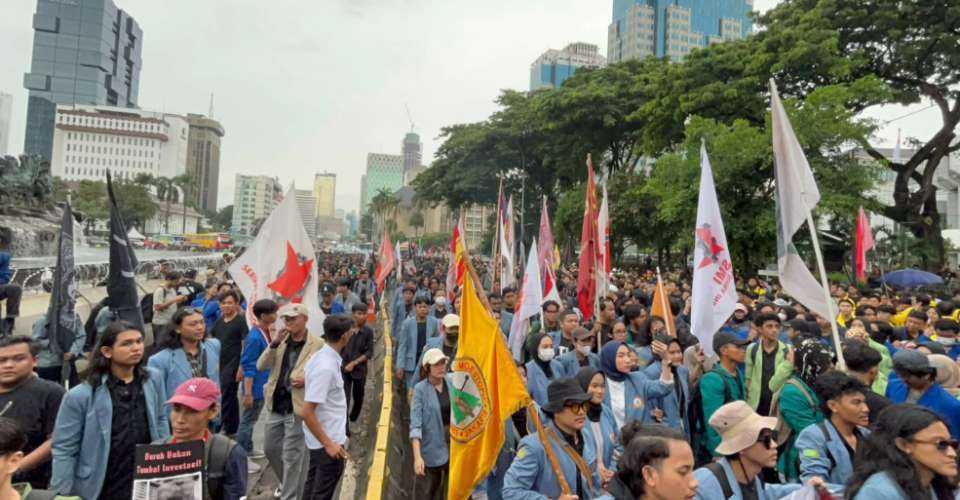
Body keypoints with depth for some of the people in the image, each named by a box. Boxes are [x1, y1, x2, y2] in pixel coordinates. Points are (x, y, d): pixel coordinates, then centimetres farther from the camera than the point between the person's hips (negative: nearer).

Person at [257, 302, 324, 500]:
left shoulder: (317, 344, -11)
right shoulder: (281, 341, 5)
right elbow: (260, 366, -1)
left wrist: (307, 379, -23)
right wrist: (274, 344, -15)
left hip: (298, 408, -6)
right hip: (276, 406, 6)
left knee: (292, 457, 2)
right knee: (270, 449, 20)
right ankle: (287, 483, 45)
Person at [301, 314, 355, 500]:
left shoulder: (322, 356, 0)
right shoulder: (326, 368, -28)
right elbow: (307, 413, -28)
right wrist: (329, 444, -22)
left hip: (319, 439, 9)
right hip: (328, 442, -9)